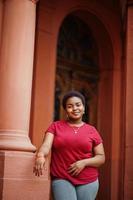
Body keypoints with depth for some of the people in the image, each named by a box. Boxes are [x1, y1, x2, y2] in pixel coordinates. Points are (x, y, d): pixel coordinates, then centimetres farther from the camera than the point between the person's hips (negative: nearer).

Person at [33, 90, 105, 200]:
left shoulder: (92, 130, 7)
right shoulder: (55, 126, 5)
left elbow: (101, 157, 7)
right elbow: (46, 145, -8)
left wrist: (84, 162, -11)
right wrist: (40, 155, -30)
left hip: (88, 181, 2)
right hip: (62, 180, -2)